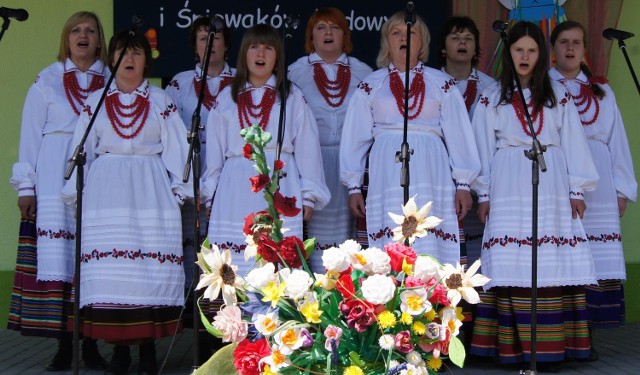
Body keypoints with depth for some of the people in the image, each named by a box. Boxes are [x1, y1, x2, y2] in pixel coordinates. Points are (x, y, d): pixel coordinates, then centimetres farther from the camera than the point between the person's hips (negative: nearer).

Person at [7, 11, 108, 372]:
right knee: (57, 260, -5)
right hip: (56, 181, -1)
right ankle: (64, 345, 1)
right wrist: (26, 187, 0)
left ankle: (91, 344, 3)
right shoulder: (47, 81, 8)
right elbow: (31, 135, 6)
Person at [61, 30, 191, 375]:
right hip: (106, 190, 1)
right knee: (109, 266, -4)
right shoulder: (95, 102, 13)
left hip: (150, 190, -1)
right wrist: (75, 191, 7)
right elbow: (82, 150, 13)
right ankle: (119, 347, 1)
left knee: (152, 265, -7)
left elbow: (175, 149, 6)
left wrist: (180, 189, -2)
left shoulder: (161, 102, 11)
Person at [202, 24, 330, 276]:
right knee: (234, 267, -4)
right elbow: (215, 150, 17)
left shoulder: (292, 97, 10)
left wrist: (308, 195, 3)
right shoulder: (226, 98, 15)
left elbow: (307, 148, 8)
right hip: (236, 190, 2)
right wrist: (210, 195, 14)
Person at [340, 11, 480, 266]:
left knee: (431, 250, -8)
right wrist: (353, 187, 9)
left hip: (430, 175, 0)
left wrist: (463, 184, 3)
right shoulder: (370, 86, 14)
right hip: (387, 175, 0)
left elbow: (458, 134, 10)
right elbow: (355, 138, 14)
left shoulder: (442, 85, 14)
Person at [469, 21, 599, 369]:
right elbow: (483, 148, 8)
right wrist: (484, 194, 4)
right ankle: (513, 346, -5)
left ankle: (550, 347, -5)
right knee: (511, 266, -6)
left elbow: (573, 143, 9)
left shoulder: (558, 95, 11)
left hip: (550, 187, 1)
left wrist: (576, 190, 4)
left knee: (552, 265, -6)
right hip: (509, 188, -1)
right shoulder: (491, 98, 9)